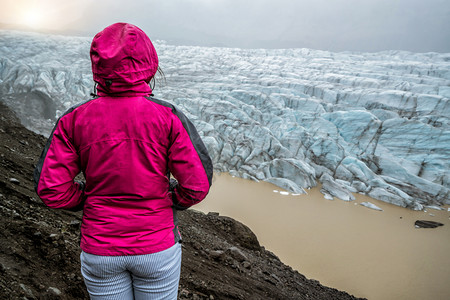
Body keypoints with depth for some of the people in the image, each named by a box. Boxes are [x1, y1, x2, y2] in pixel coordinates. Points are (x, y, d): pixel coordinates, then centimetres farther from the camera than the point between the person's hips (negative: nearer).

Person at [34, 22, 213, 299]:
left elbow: (50, 189, -8)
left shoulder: (75, 119, -9)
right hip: (157, 247, -1)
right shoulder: (168, 117, -15)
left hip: (99, 250, 2)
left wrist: (91, 201, 8)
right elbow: (197, 185, -16)